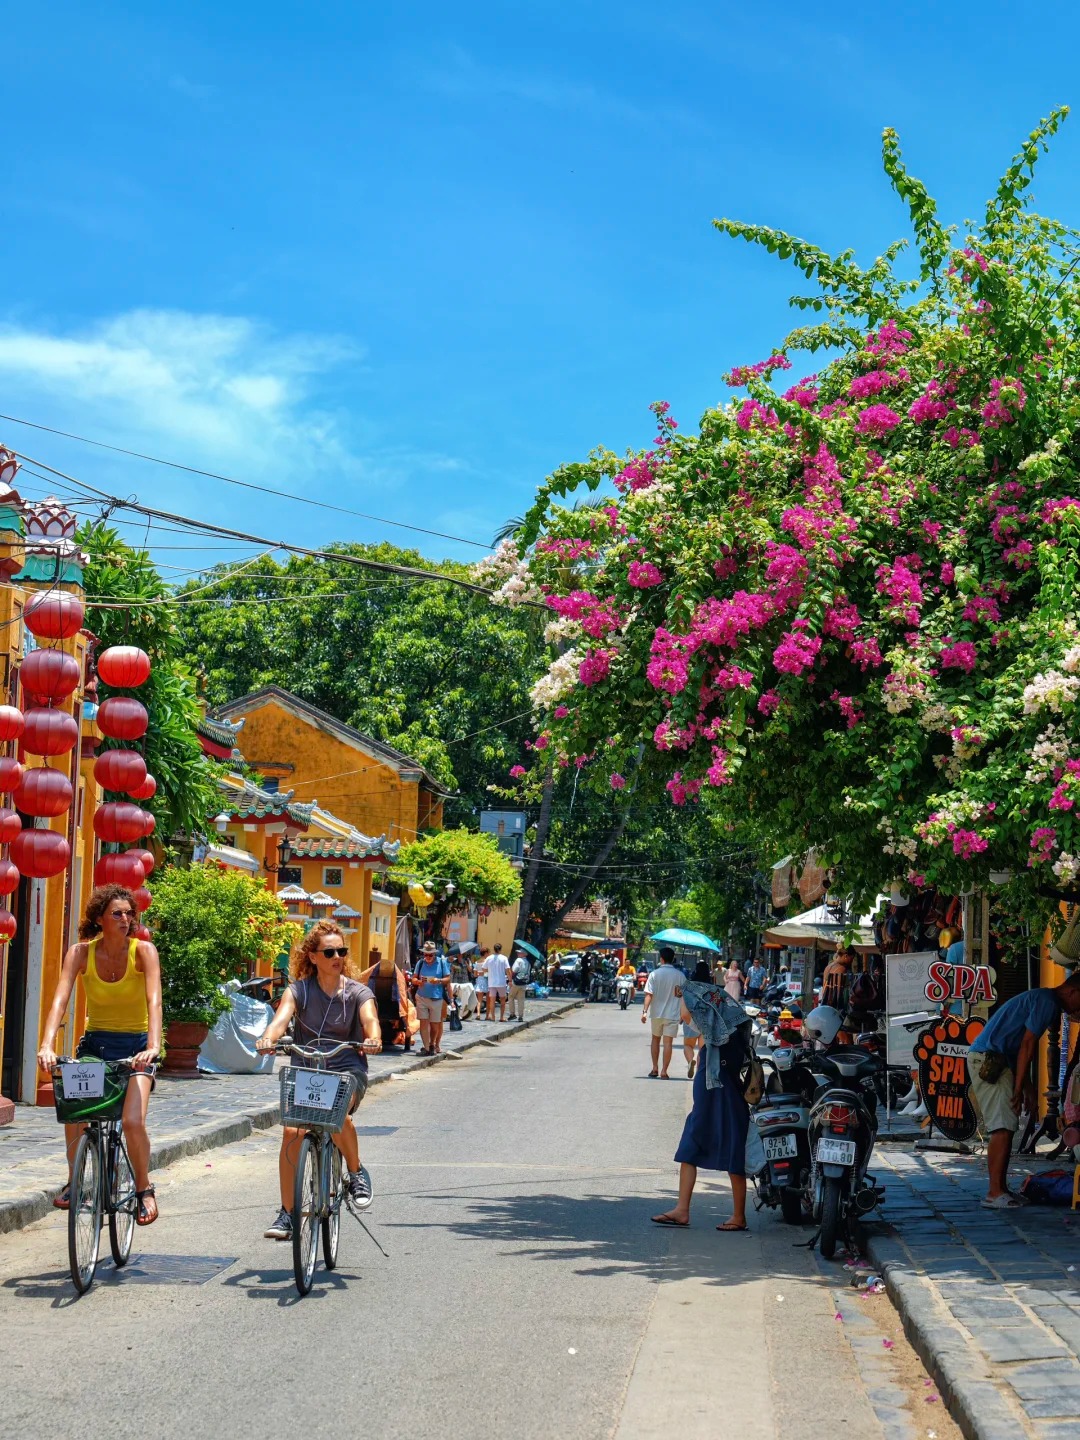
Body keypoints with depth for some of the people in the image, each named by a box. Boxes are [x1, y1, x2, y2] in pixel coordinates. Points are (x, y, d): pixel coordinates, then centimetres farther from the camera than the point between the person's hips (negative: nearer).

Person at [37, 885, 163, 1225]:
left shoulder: (143, 951, -12)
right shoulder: (81, 952, -7)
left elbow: (154, 1001, -24)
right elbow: (60, 1000, -19)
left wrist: (153, 1046, -39)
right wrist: (47, 1045, -35)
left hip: (135, 1045, -2)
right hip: (95, 1043, 2)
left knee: (133, 1121, -22)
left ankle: (144, 1188, 3)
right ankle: (75, 1180, 6)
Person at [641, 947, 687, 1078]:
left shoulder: (654, 974, -7)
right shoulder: (680, 975, -4)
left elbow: (649, 994, -14)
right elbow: (684, 994, 2)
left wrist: (645, 1011, -15)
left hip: (656, 1013, 1)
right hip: (672, 1013, -1)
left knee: (655, 1039, 18)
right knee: (668, 1042, 1)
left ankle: (655, 1068, 18)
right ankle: (664, 1071, -3)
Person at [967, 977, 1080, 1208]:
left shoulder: (1040, 999, 22)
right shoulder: (1048, 1002, -10)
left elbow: (1022, 1049, 25)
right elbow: (1027, 1046, -15)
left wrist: (1028, 1089, 24)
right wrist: (1019, 1089, -13)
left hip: (986, 1059, 10)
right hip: (989, 1060, -10)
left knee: (1003, 1128, 12)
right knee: (1003, 1128, -12)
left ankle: (999, 1189, 15)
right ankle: (995, 1193, -13)